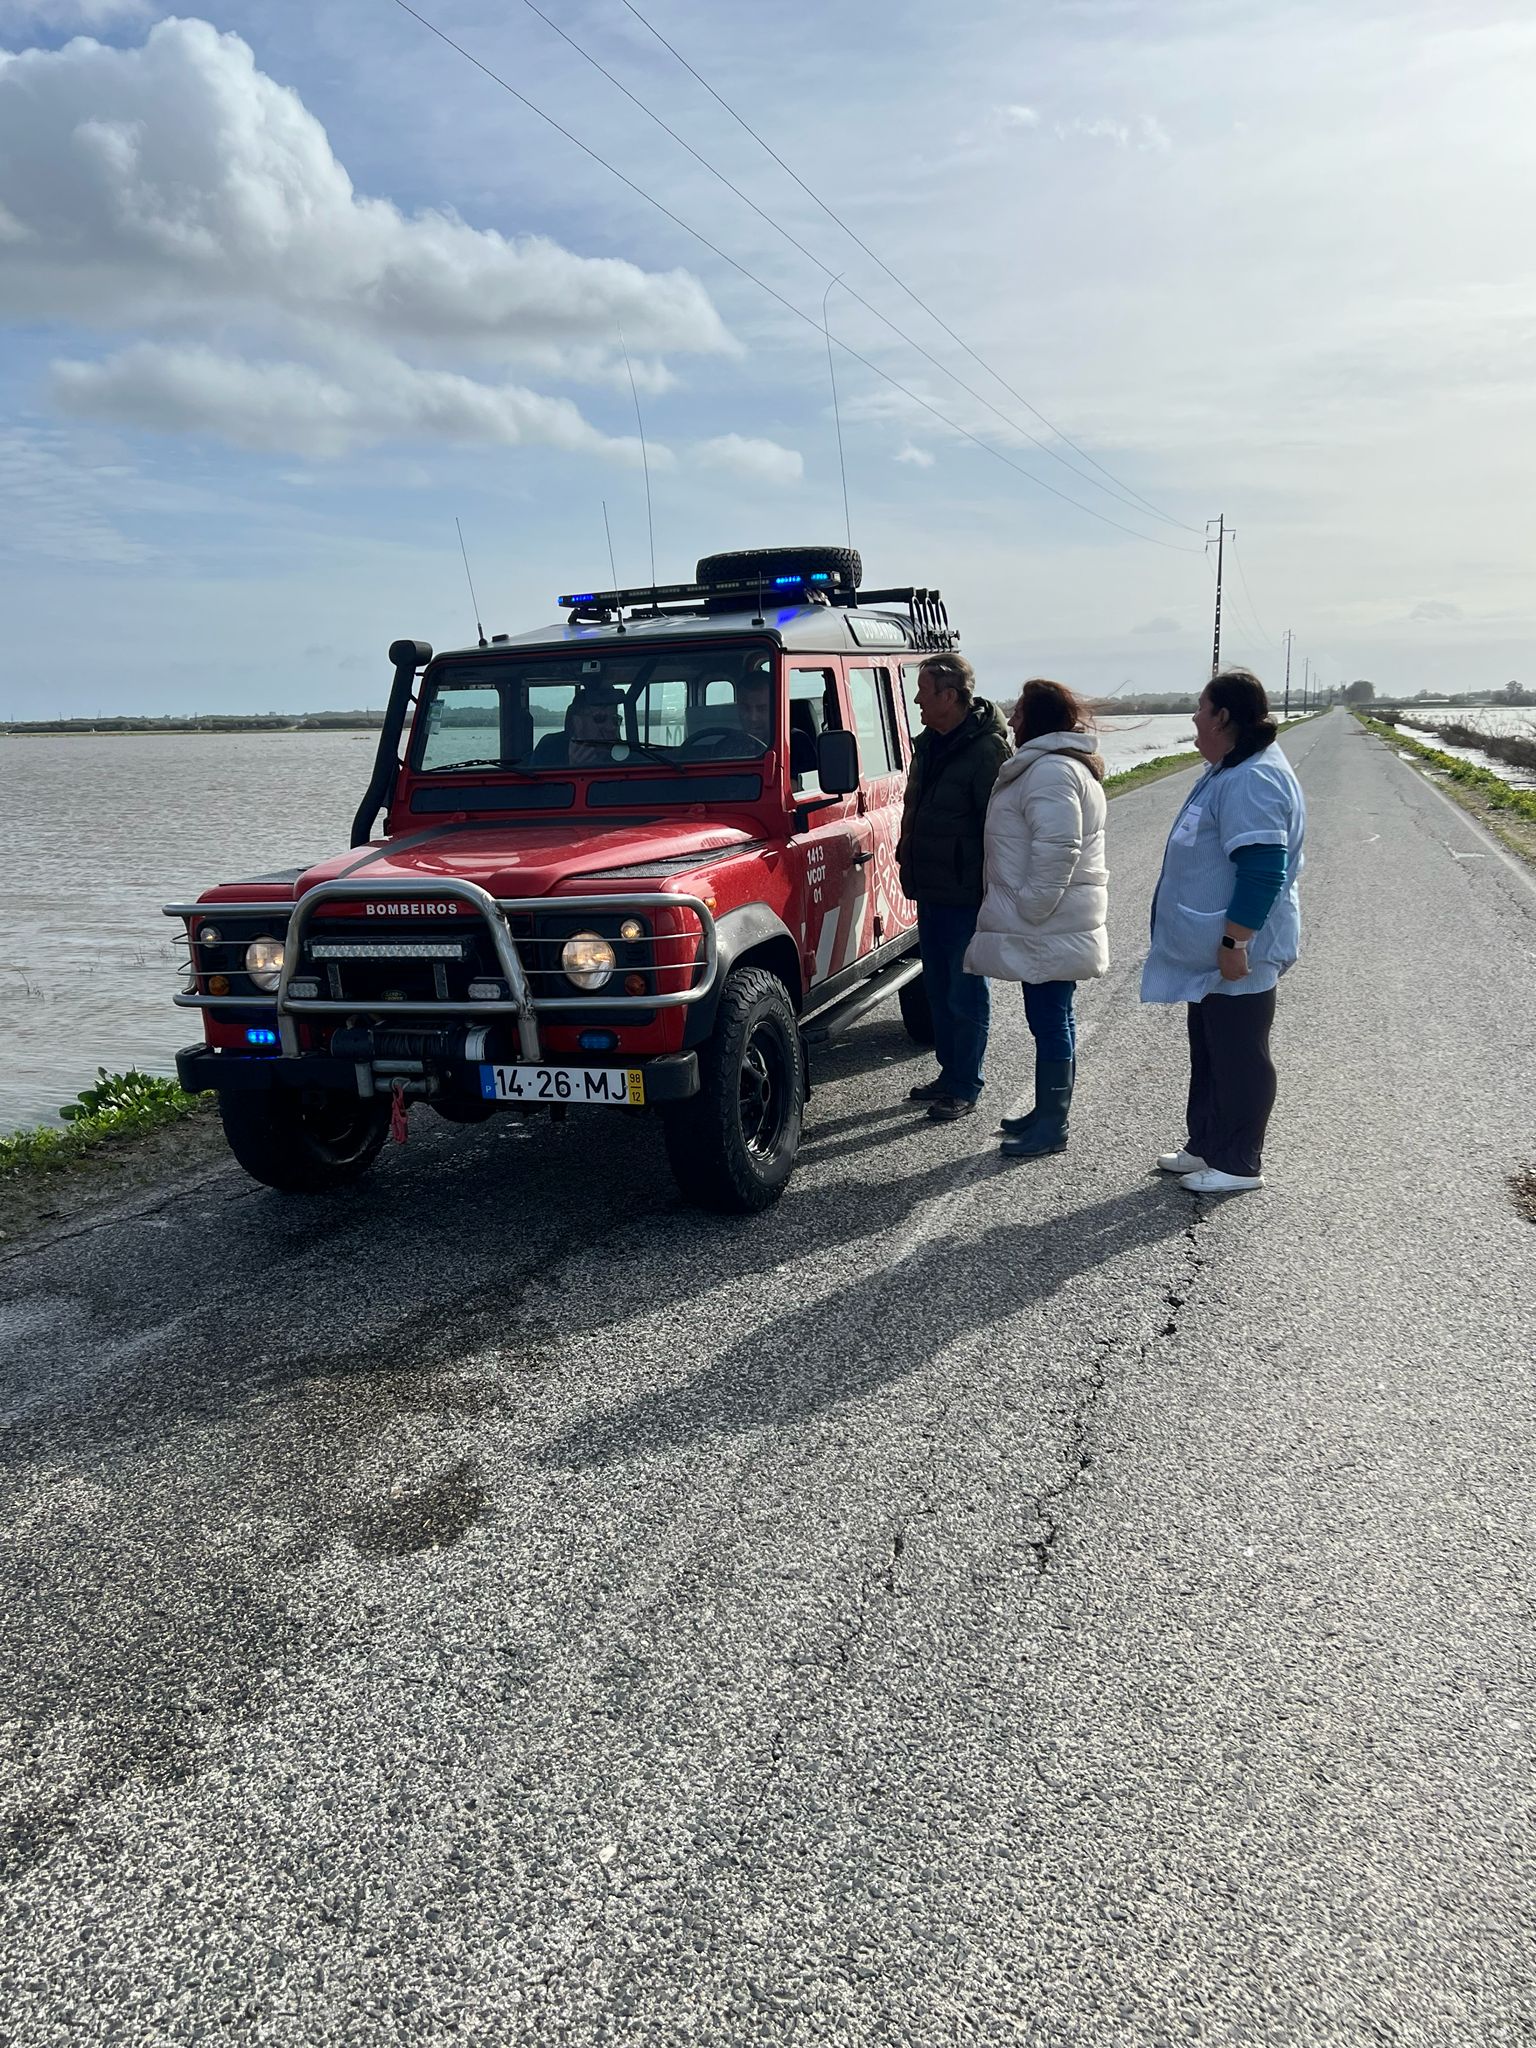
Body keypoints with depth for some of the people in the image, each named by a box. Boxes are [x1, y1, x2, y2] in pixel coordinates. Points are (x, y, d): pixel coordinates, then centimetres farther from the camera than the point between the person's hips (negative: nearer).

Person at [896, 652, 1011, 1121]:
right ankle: (949, 1073, 30)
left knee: (966, 994, 1)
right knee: (938, 990, 17)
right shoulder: (929, 743, 11)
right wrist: (907, 854, 18)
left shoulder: (987, 749, -17)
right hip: (930, 889, 9)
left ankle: (965, 1087, 11)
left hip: (965, 894, -9)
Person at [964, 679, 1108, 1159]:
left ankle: (1052, 1127, 4)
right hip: (1050, 923, 11)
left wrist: (1031, 907, -23)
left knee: (1051, 1019, -4)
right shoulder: (1048, 765, 18)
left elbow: (1057, 850, -27)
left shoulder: (1051, 771, -18)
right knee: (1048, 1017, 16)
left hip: (1049, 926, -11)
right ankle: (1046, 1113, 26)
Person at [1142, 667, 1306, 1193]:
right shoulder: (1230, 771, 14)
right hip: (1210, 953, 11)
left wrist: (1234, 942, -26)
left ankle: (1239, 1164, 13)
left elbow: (1262, 870, -28)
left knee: (1238, 1057, 1)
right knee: (1209, 1051, 19)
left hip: (1237, 956, -11)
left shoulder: (1253, 780, -22)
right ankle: (1206, 1146, 32)